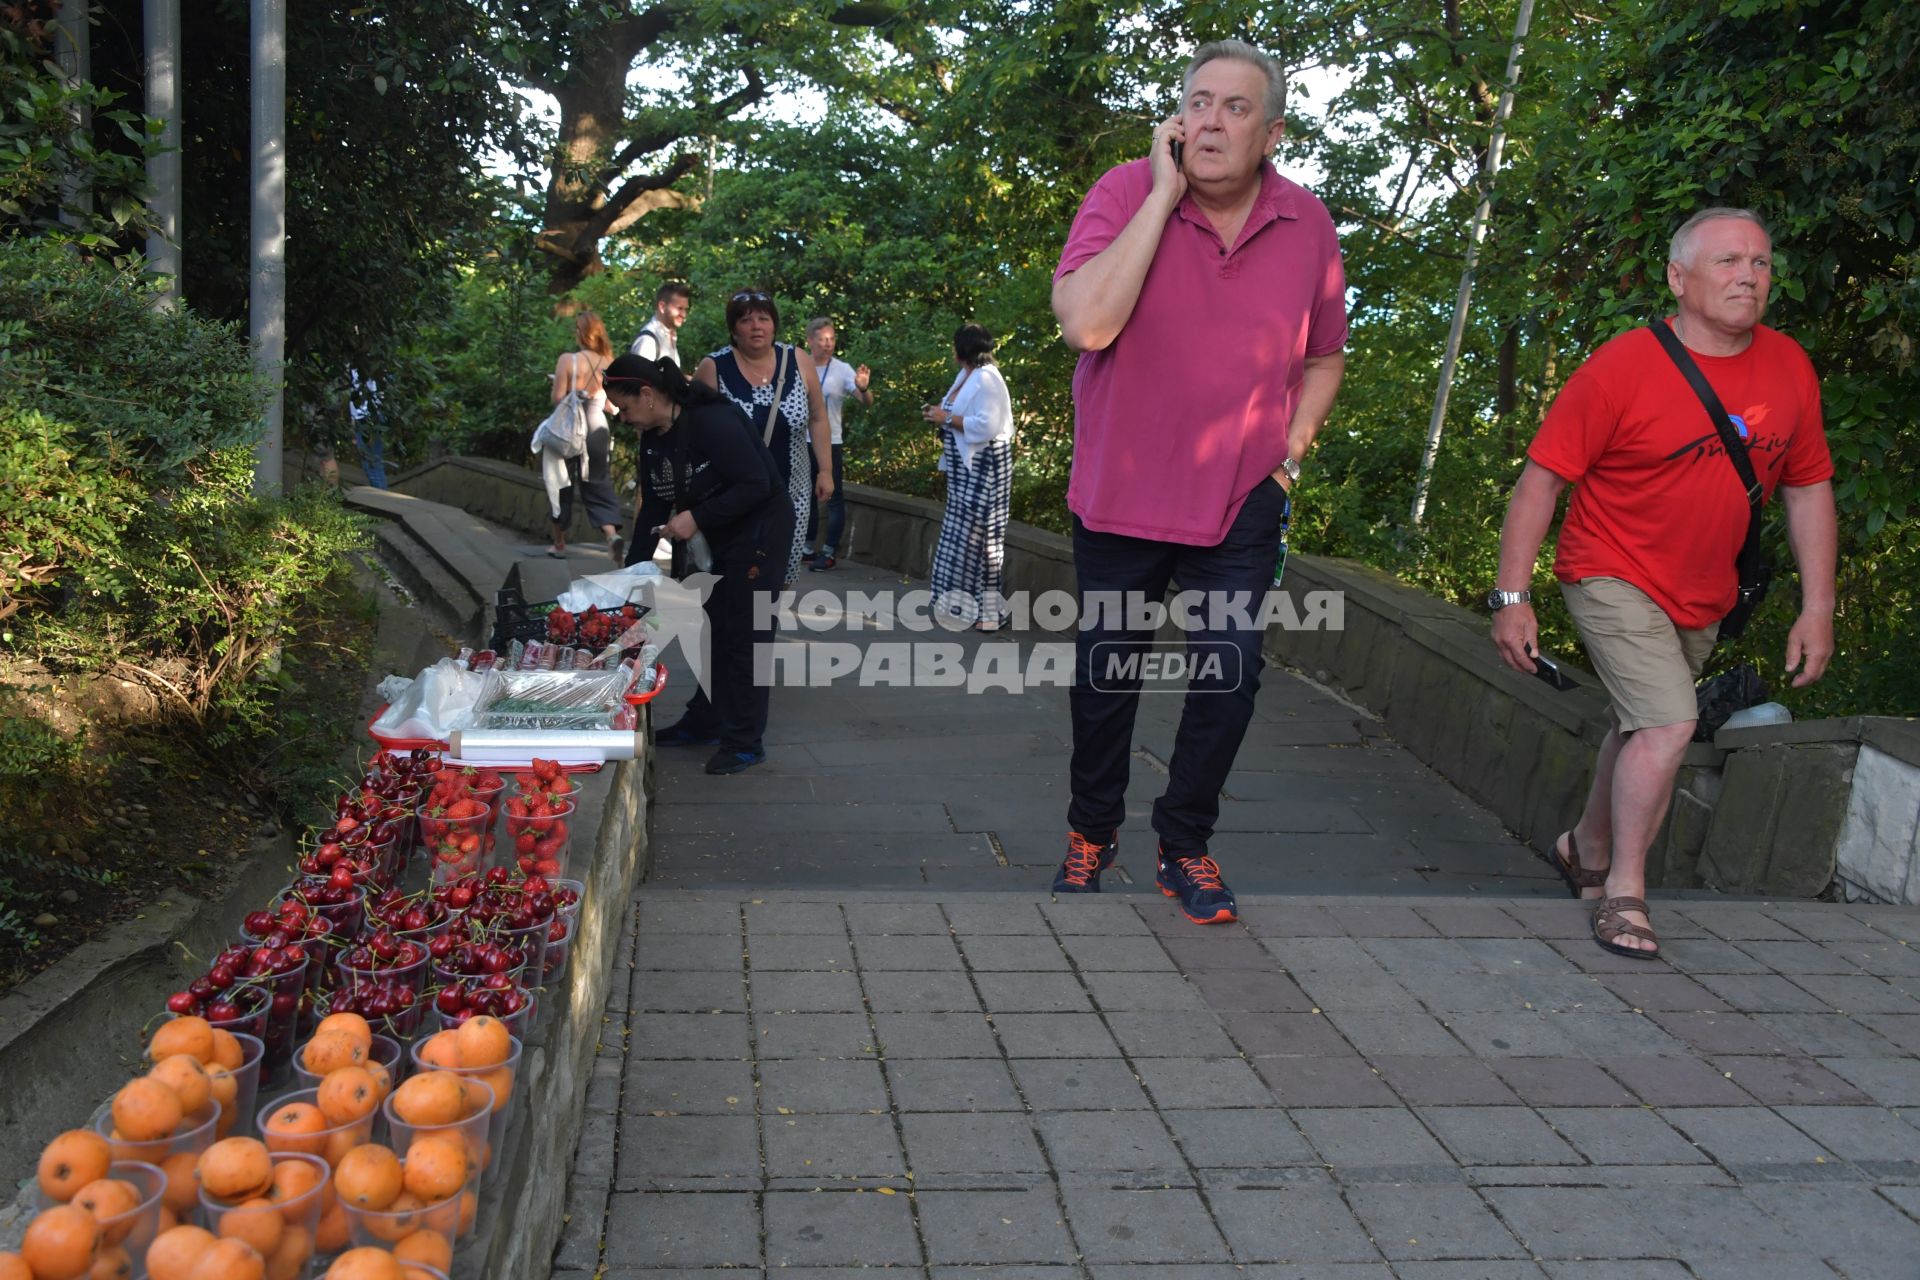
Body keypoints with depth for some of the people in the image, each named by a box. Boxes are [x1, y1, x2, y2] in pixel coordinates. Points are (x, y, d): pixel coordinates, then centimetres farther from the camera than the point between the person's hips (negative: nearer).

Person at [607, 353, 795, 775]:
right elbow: (653, 507, 9)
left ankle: (746, 742, 3)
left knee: (745, 634, -5)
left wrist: (697, 517, -27)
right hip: (720, 538, 9)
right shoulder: (652, 440, 3)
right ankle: (703, 724, 26)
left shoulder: (712, 422, -25)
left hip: (761, 530, -9)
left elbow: (756, 484, -26)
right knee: (715, 630, 14)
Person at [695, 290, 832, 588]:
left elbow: (817, 418, 7)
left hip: (789, 491, 3)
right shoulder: (714, 368, -9)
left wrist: (825, 470, 4)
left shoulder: (798, 362, -2)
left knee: (783, 569, 7)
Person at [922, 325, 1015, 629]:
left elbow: (987, 425, -24)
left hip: (983, 468, -10)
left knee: (975, 535, -9)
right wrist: (940, 413, 6)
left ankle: (986, 611, -4)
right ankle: (968, 603, 17)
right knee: (963, 535, 10)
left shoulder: (986, 378, -15)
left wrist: (948, 419, -18)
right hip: (964, 467, 10)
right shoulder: (966, 376, 15)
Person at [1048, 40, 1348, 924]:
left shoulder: (1307, 225, -3)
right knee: (1107, 672, 13)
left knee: (1229, 675, 0)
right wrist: (1165, 194, -26)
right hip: (1121, 492, -1)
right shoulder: (1126, 193, -13)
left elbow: (1322, 359, 13)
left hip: (1241, 501, 2)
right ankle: (1092, 832, 36)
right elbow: (1085, 323, -30)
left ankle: (1185, 844, 22)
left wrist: (1290, 453, -1)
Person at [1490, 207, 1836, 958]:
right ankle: (1624, 892, -1)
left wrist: (1817, 606, 2)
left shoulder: (1788, 368, -3)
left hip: (1701, 598, 6)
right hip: (1613, 578, -6)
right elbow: (1541, 478, -17)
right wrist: (1512, 597, -19)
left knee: (1641, 727, 19)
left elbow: (1808, 488, 6)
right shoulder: (1620, 369, -19)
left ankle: (1586, 851, 43)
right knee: (1669, 721, -18)